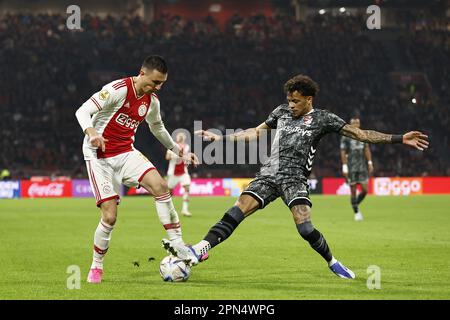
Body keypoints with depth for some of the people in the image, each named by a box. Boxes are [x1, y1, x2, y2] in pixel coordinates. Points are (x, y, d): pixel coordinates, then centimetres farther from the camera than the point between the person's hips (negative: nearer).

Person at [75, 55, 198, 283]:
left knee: (160, 185, -20)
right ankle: (96, 266, 10)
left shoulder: (152, 101, 4)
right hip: (99, 157, -5)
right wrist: (91, 132, -40)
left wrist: (179, 151, 27)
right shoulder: (118, 89, -18)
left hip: (126, 153, 5)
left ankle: (177, 246, -14)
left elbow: (158, 128, 25)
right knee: (110, 216, -13)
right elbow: (82, 111, -20)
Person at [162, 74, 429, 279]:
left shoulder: (322, 118, 2)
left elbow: (360, 134, -2)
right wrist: (220, 138, 24)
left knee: (305, 228, -20)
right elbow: (256, 132, 25)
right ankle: (199, 251, -24)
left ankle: (333, 263, 5)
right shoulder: (282, 112, 15)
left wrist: (400, 139, -10)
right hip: (269, 175, 4)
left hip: (294, 178, -4)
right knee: (235, 214, -15)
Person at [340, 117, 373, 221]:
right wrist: (344, 167, -10)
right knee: (353, 191, -1)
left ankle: (356, 205, 22)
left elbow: (367, 150, 14)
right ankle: (356, 213, 8)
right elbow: (343, 152, -4)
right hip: (351, 167, -4)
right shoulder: (345, 137, -3)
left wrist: (370, 163, 7)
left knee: (365, 190, -3)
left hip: (362, 166, 4)